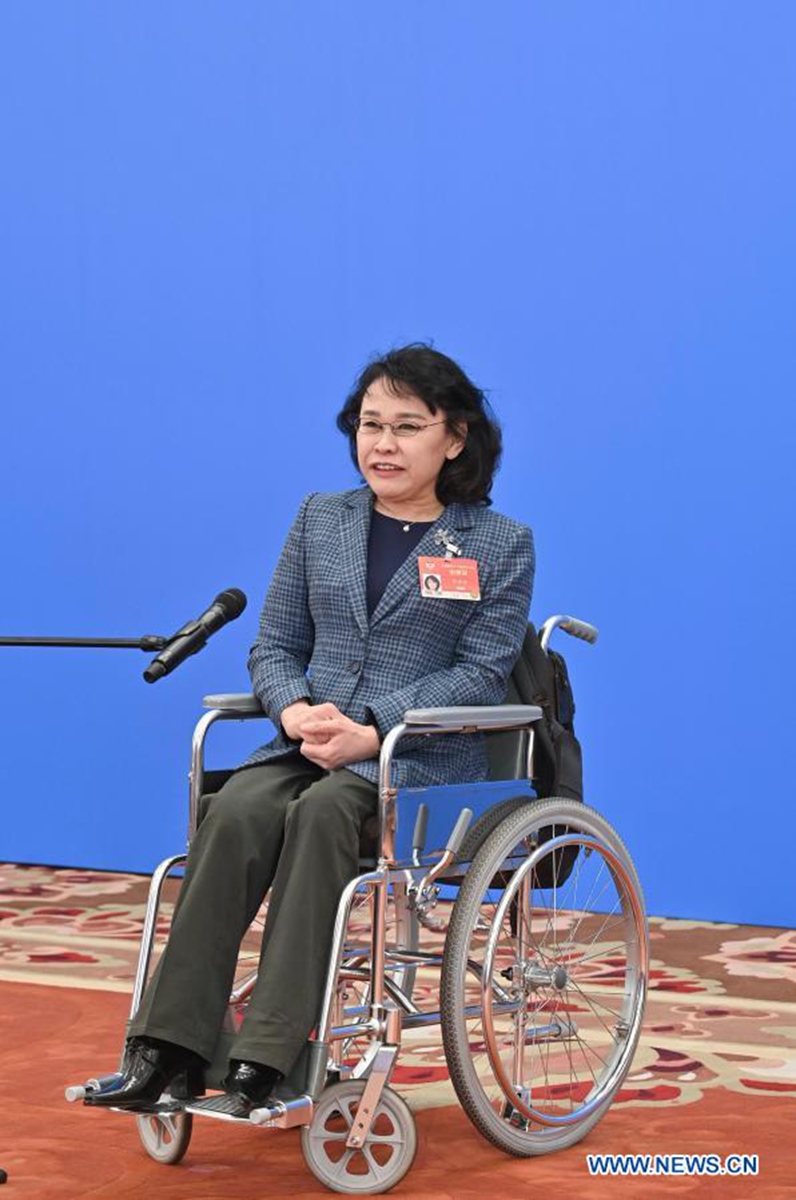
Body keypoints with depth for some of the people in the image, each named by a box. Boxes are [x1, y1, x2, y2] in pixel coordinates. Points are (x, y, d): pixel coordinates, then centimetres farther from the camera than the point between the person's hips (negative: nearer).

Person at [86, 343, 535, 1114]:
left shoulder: (501, 544, 6)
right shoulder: (320, 518, 17)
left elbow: (480, 674, -4)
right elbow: (274, 644, 14)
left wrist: (372, 729, -18)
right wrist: (297, 711, -10)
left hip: (424, 757, -3)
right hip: (309, 745, 3)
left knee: (321, 811, -35)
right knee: (235, 811, -29)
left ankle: (269, 1054, -36)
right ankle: (167, 1045, -33)